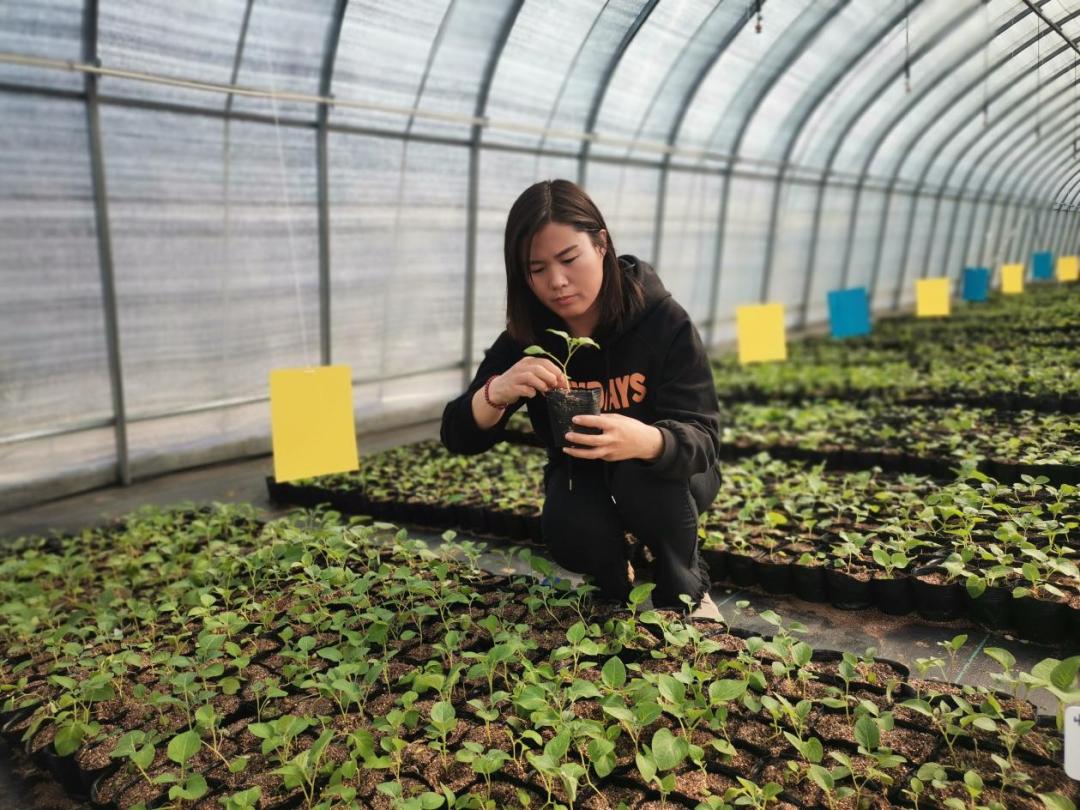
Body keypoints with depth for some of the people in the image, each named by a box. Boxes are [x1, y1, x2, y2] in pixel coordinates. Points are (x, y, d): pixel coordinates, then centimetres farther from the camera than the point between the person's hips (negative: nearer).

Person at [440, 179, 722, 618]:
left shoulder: (664, 321, -24)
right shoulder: (526, 337, -17)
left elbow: (702, 438, -29)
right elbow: (458, 437, -19)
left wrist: (647, 441, -54)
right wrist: (497, 391, -43)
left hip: (665, 474, -1)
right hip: (582, 482, 2)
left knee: (643, 477, -34)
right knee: (570, 532, -29)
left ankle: (687, 589, -3)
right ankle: (615, 582, 8)